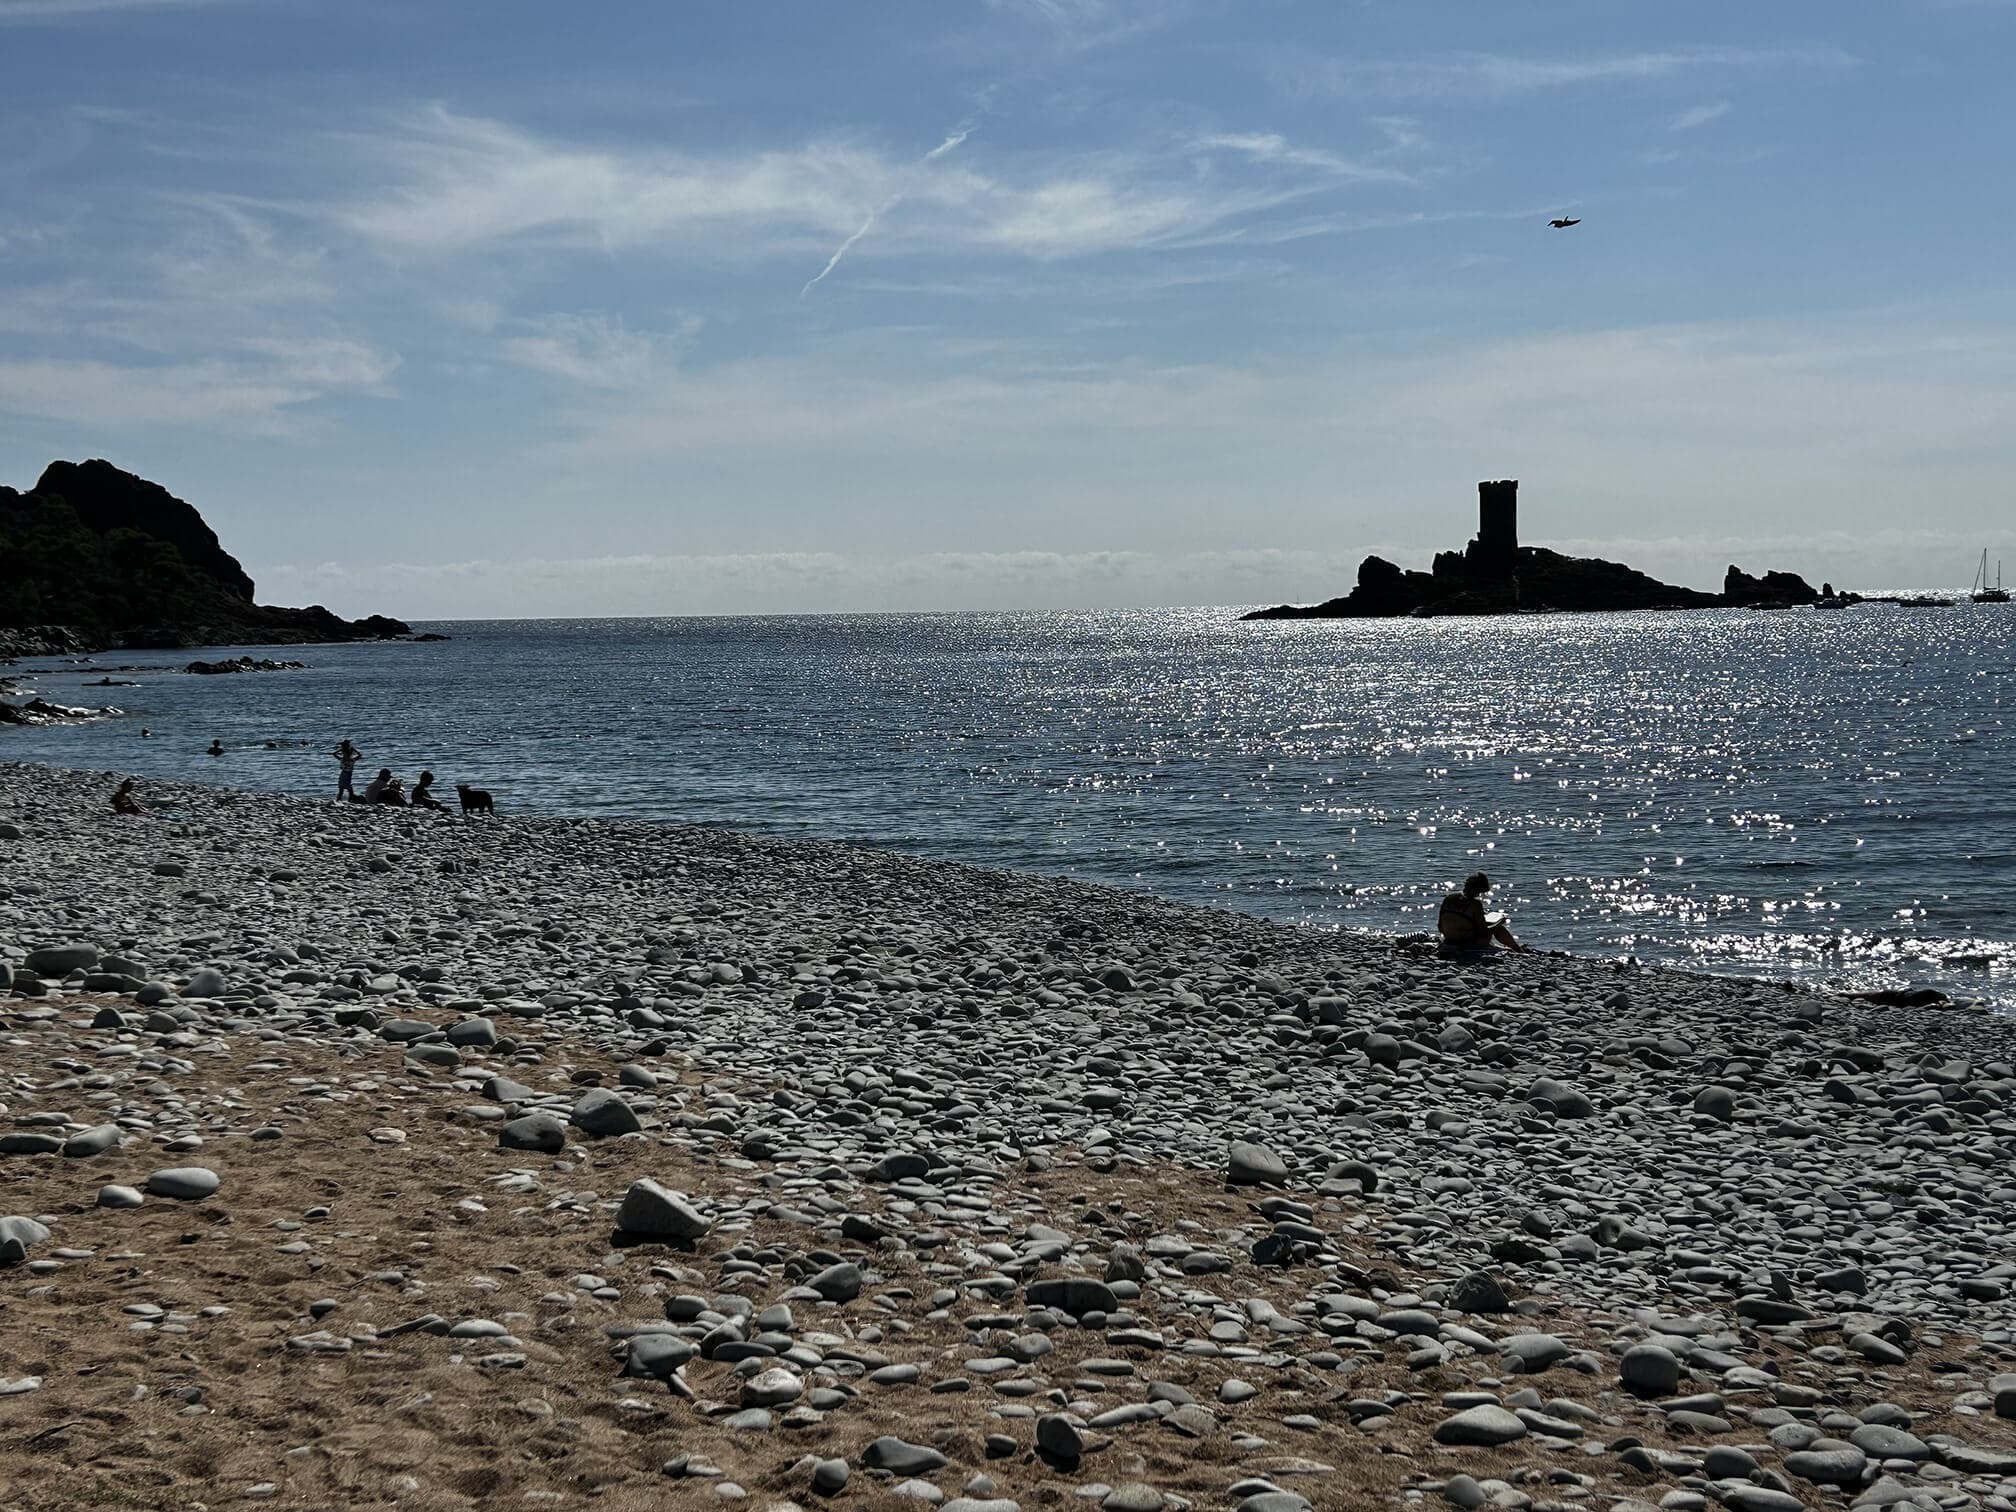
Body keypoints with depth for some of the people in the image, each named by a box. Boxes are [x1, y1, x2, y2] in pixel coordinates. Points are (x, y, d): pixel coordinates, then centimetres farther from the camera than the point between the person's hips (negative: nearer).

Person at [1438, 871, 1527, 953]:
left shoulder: (1448, 899, -3)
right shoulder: (1475, 904, -19)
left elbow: (1440, 927, 3)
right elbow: (1483, 932, -14)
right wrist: (1499, 923, 3)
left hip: (1449, 943, 6)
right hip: (1471, 946, -6)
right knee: (1498, 928, 16)